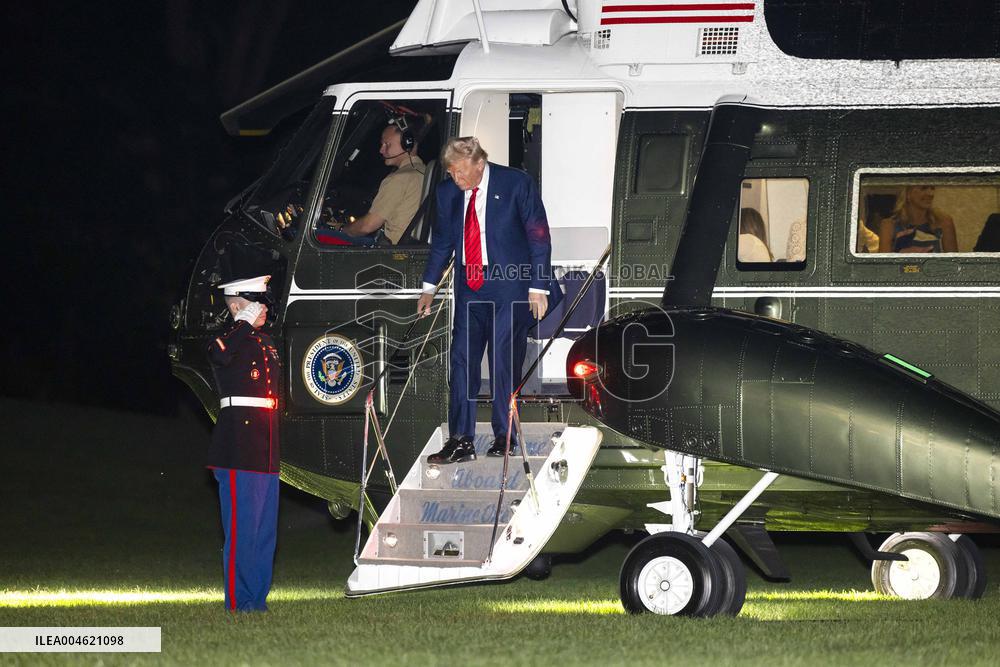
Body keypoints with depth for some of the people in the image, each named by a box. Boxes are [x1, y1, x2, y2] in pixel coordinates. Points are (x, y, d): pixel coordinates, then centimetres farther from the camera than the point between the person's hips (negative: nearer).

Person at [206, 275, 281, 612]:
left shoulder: (265, 342, 19)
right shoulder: (229, 340, -7)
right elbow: (218, 354, -34)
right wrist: (246, 322, -23)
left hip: (266, 451, 9)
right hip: (239, 446, -9)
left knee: (265, 526, 11)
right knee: (242, 524, -7)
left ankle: (258, 597, 18)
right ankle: (239, 599, -4)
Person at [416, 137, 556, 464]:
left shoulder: (516, 184, -8)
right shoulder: (448, 192, 6)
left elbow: (539, 237, -5)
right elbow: (441, 241, 18)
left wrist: (538, 287, -8)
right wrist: (429, 287, 17)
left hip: (509, 288, -4)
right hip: (469, 287, 4)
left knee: (504, 363, -2)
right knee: (462, 360, -2)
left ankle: (505, 438, 8)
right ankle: (460, 442, 0)